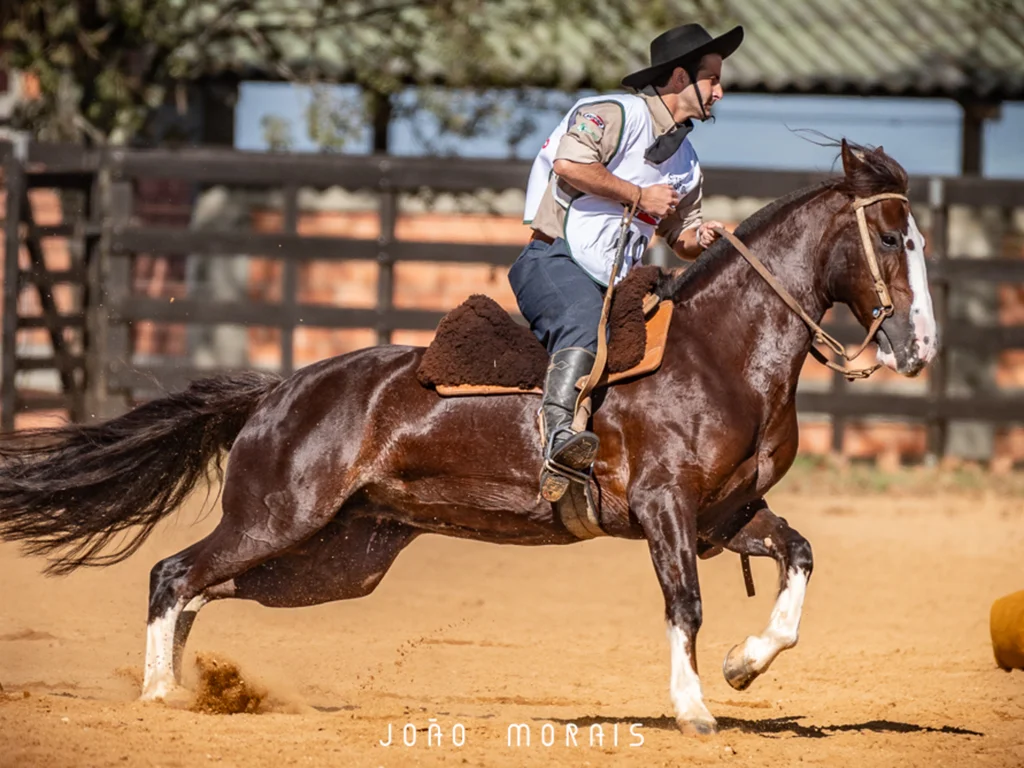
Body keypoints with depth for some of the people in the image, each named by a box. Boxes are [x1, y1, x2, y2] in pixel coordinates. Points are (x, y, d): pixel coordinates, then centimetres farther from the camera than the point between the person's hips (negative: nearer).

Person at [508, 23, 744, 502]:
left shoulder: (686, 163, 23)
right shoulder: (618, 113, -5)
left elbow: (681, 237, 30)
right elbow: (569, 165, -22)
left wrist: (700, 238, 4)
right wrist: (639, 195, -13)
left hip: (611, 283, 9)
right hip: (554, 260, -9)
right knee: (586, 320, -38)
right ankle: (558, 433, -55)